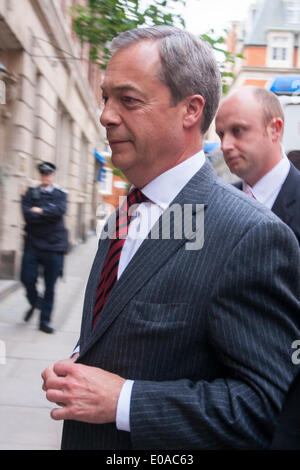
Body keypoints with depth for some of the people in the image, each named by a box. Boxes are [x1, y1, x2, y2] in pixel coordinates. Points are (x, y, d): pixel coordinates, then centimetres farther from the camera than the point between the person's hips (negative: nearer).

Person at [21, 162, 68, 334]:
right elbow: (28, 214, -7)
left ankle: (45, 321, 11)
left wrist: (40, 211, -11)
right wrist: (49, 215, -8)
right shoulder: (30, 194, 10)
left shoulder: (60, 195, 10)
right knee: (27, 278, -6)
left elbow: (60, 210, -11)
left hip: (54, 245, 0)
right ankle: (35, 303, 27)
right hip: (33, 244, 0)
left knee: (50, 286, 2)